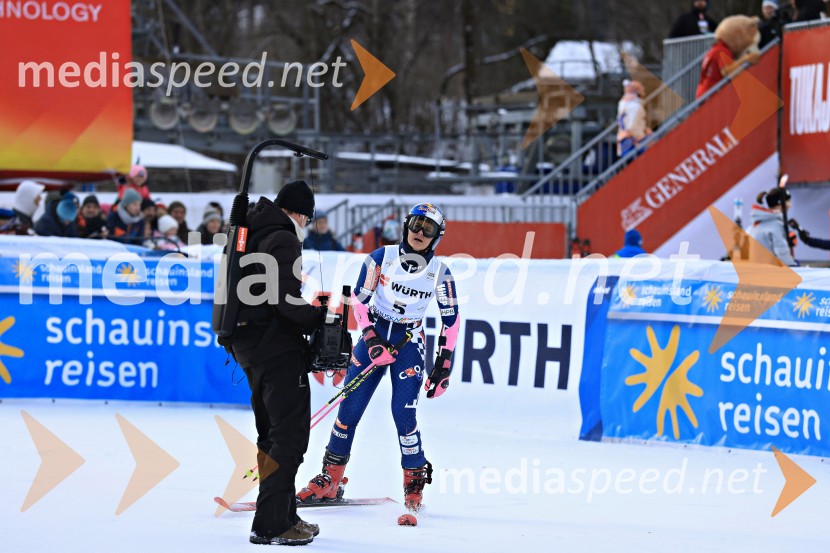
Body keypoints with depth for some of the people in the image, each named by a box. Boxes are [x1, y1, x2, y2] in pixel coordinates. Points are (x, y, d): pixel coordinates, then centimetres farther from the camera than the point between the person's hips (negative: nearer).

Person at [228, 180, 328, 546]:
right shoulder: (283, 240, -14)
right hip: (279, 349, -10)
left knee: (271, 434, 18)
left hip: (249, 347, 10)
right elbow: (286, 299, -23)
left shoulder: (251, 234, 15)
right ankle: (271, 524, -12)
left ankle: (281, 516, 24)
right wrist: (321, 318, -11)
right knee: (290, 435, -8)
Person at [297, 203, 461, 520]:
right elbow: (359, 298, -2)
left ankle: (415, 482, 2)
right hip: (373, 337, 1)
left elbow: (451, 321, 1)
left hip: (409, 345, -1)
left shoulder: (439, 273, -6)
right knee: (349, 409, -1)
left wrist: (443, 365, -3)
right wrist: (371, 339, -13)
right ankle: (329, 481, 10)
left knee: (403, 414, -15)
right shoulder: (382, 258, -6)